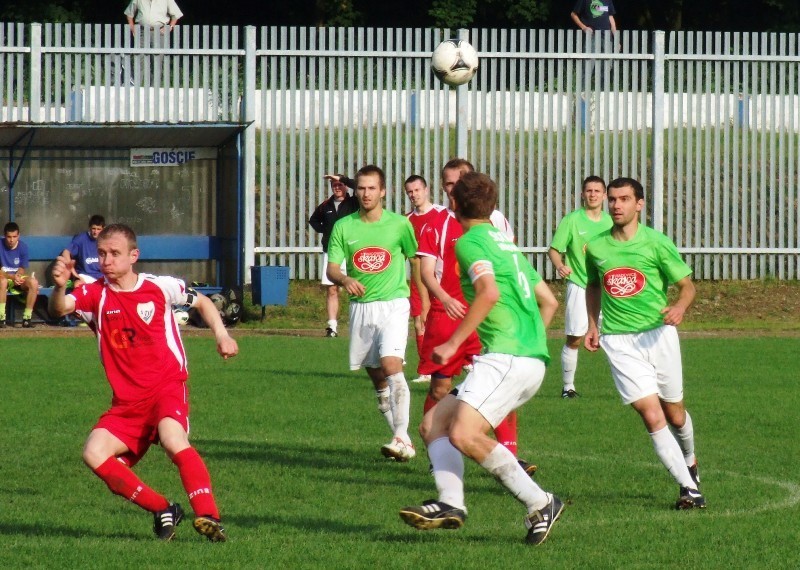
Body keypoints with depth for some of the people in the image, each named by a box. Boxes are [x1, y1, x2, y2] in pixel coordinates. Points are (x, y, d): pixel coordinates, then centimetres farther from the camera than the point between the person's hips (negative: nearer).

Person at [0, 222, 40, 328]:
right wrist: (12, 277, -29)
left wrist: (17, 277, -22)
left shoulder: (23, 246, -4)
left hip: (18, 279, 3)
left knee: (33, 283, -29)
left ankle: (27, 318, -23)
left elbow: (22, 269, 1)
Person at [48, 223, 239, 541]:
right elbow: (59, 309, -20)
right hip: (127, 401, 3)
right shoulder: (96, 295, 1)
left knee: (173, 440, -33)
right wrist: (59, 287, -42)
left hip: (167, 387, -3)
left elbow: (201, 302, 19)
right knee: (94, 454, -18)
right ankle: (162, 511, -5)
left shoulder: (159, 287, 1)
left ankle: (208, 517, -33)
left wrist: (221, 335, 4)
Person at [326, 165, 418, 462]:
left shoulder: (399, 224, -1)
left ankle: (402, 439, -26)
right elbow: (331, 268, 1)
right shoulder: (344, 226, 4)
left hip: (394, 305, -4)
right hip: (361, 307, 4)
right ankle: (400, 439, 19)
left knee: (391, 365, -22)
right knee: (377, 378, 8)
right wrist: (345, 279, -23)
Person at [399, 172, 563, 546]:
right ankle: (451, 503, -11)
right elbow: (549, 301, 28)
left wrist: (453, 342, -17)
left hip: (507, 357, -10)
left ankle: (540, 504, -13)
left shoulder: (470, 242, -4)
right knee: (437, 419, 9)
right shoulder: (505, 243, 24)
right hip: (533, 359, 10)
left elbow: (490, 292, -21)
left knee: (463, 435, -20)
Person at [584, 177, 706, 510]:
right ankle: (688, 487, -9)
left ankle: (690, 461, 45)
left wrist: (679, 307, -21)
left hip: (658, 333, 0)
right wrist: (593, 325, 14)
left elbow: (687, 284, -1)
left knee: (675, 415, 13)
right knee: (652, 417, -13)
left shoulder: (656, 243, -5)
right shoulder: (596, 248, 3)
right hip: (619, 341, 0)